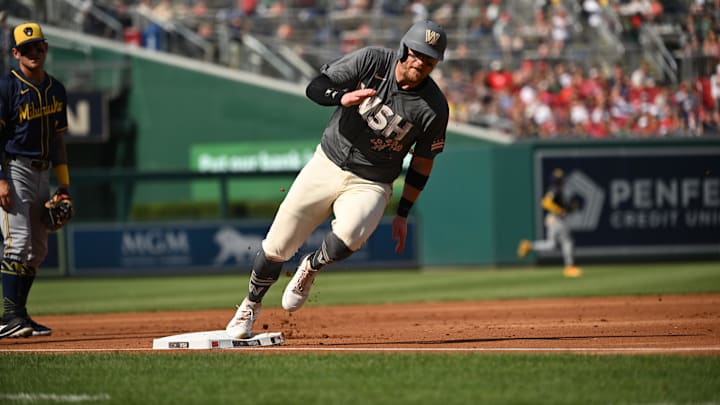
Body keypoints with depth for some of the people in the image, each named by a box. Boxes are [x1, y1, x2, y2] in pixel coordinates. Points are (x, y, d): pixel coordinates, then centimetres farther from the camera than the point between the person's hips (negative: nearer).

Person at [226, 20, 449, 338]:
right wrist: (343, 98, -37)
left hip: (370, 185, -1)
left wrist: (403, 214, 2)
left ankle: (310, 268, 2)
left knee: (348, 237, -33)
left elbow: (422, 162, 0)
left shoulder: (434, 108, -12)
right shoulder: (371, 61, -12)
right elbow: (315, 88, -15)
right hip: (327, 165, 1)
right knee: (276, 247, 1)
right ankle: (251, 306, 30)